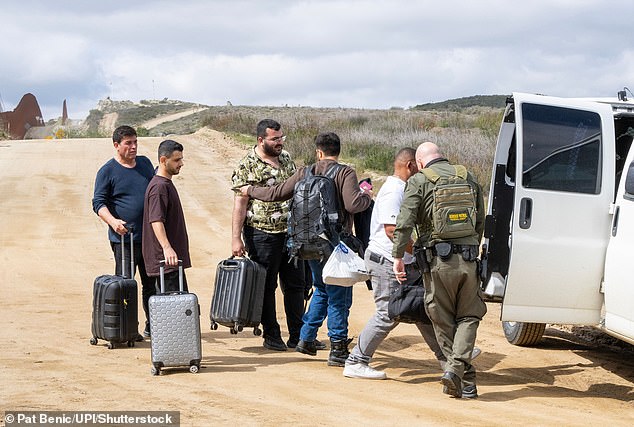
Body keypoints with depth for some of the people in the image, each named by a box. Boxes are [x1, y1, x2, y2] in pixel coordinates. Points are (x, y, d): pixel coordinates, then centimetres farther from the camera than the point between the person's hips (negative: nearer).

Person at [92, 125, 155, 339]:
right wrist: (113, 221, -25)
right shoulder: (107, 171, -5)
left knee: (152, 283, 12)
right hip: (123, 237, -6)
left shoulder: (145, 163, 12)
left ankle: (152, 326, 22)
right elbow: (98, 202, -9)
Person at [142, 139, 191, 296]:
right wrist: (166, 248, -37)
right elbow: (156, 220, -27)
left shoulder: (167, 184, 17)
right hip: (165, 260, -10)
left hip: (174, 259, 10)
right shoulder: (159, 186, -16)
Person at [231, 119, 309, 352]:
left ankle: (298, 335, 18)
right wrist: (236, 238, -16)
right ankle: (271, 336, 15)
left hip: (291, 232, 6)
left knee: (295, 284, 10)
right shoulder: (247, 166, -10)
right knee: (267, 287, 5)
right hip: (262, 234, -6)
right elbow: (240, 204, -12)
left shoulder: (285, 158, 9)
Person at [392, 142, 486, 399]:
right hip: (468, 259, 3)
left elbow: (404, 222, -9)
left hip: (438, 260, -2)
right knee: (469, 316, 9)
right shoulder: (468, 178, 13)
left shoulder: (419, 181, 0)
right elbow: (481, 222, 17)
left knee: (443, 320, 9)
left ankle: (464, 380, 9)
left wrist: (398, 256, -4)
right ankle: (457, 366, -12)